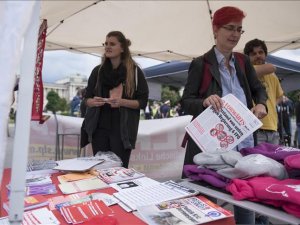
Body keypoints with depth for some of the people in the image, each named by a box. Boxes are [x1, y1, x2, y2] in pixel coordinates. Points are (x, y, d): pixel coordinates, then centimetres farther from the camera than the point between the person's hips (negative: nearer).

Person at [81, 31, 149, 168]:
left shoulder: (135, 71, -1)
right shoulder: (97, 71, 8)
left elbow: (143, 102, -3)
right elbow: (87, 98, 12)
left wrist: (122, 102, -19)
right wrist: (93, 101, -11)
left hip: (122, 130, -3)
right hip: (99, 128, 3)